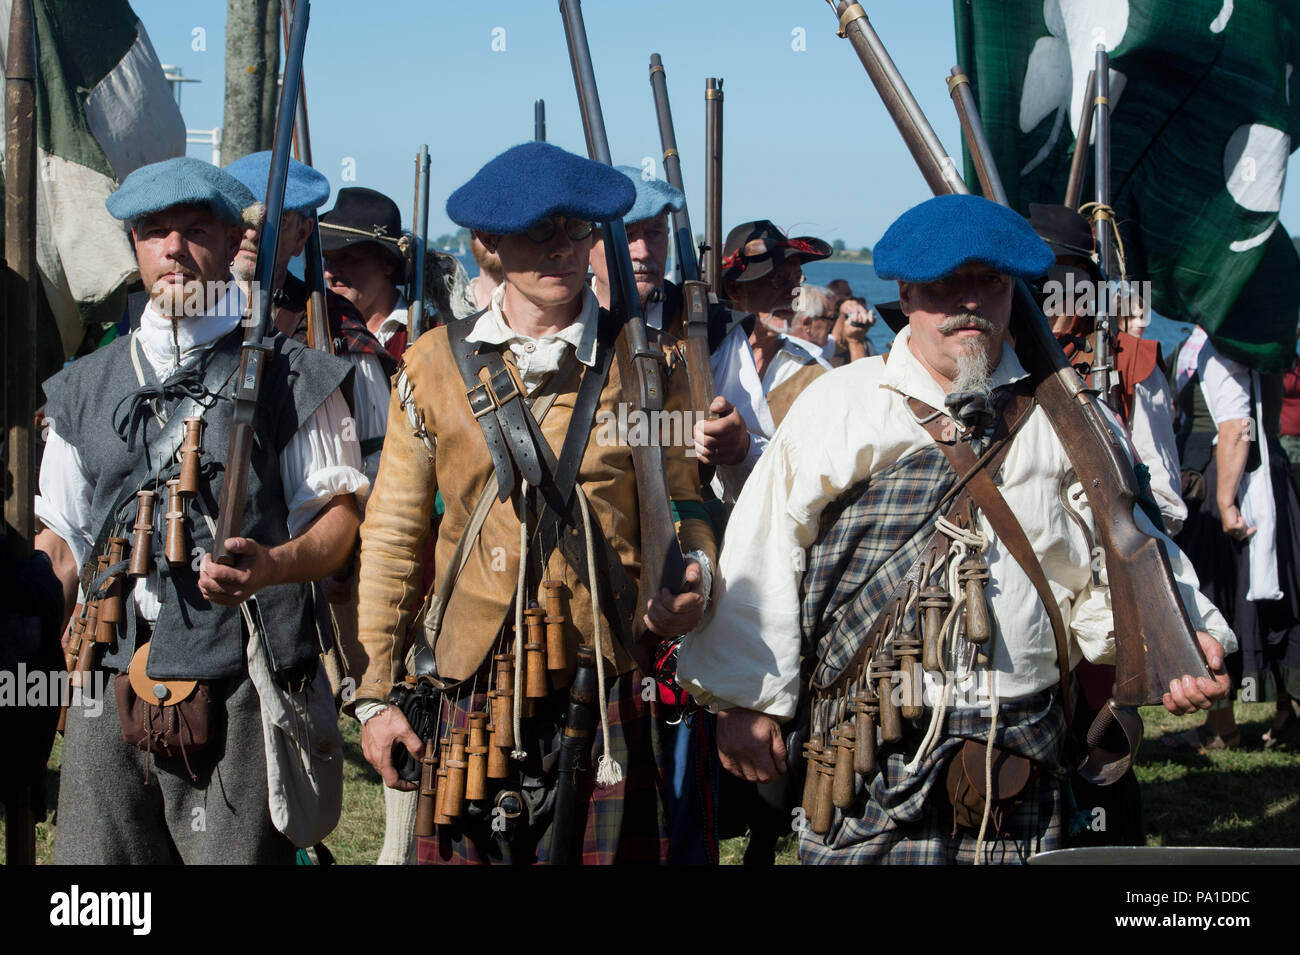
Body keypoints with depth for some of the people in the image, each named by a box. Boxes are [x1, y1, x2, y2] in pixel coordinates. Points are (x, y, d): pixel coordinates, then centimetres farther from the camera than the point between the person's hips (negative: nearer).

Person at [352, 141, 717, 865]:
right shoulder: (437, 363, 5)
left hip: (609, 690, -1)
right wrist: (376, 692, 7)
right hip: (475, 689, 1)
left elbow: (683, 505, 11)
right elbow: (393, 535, 9)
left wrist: (694, 576, -12)